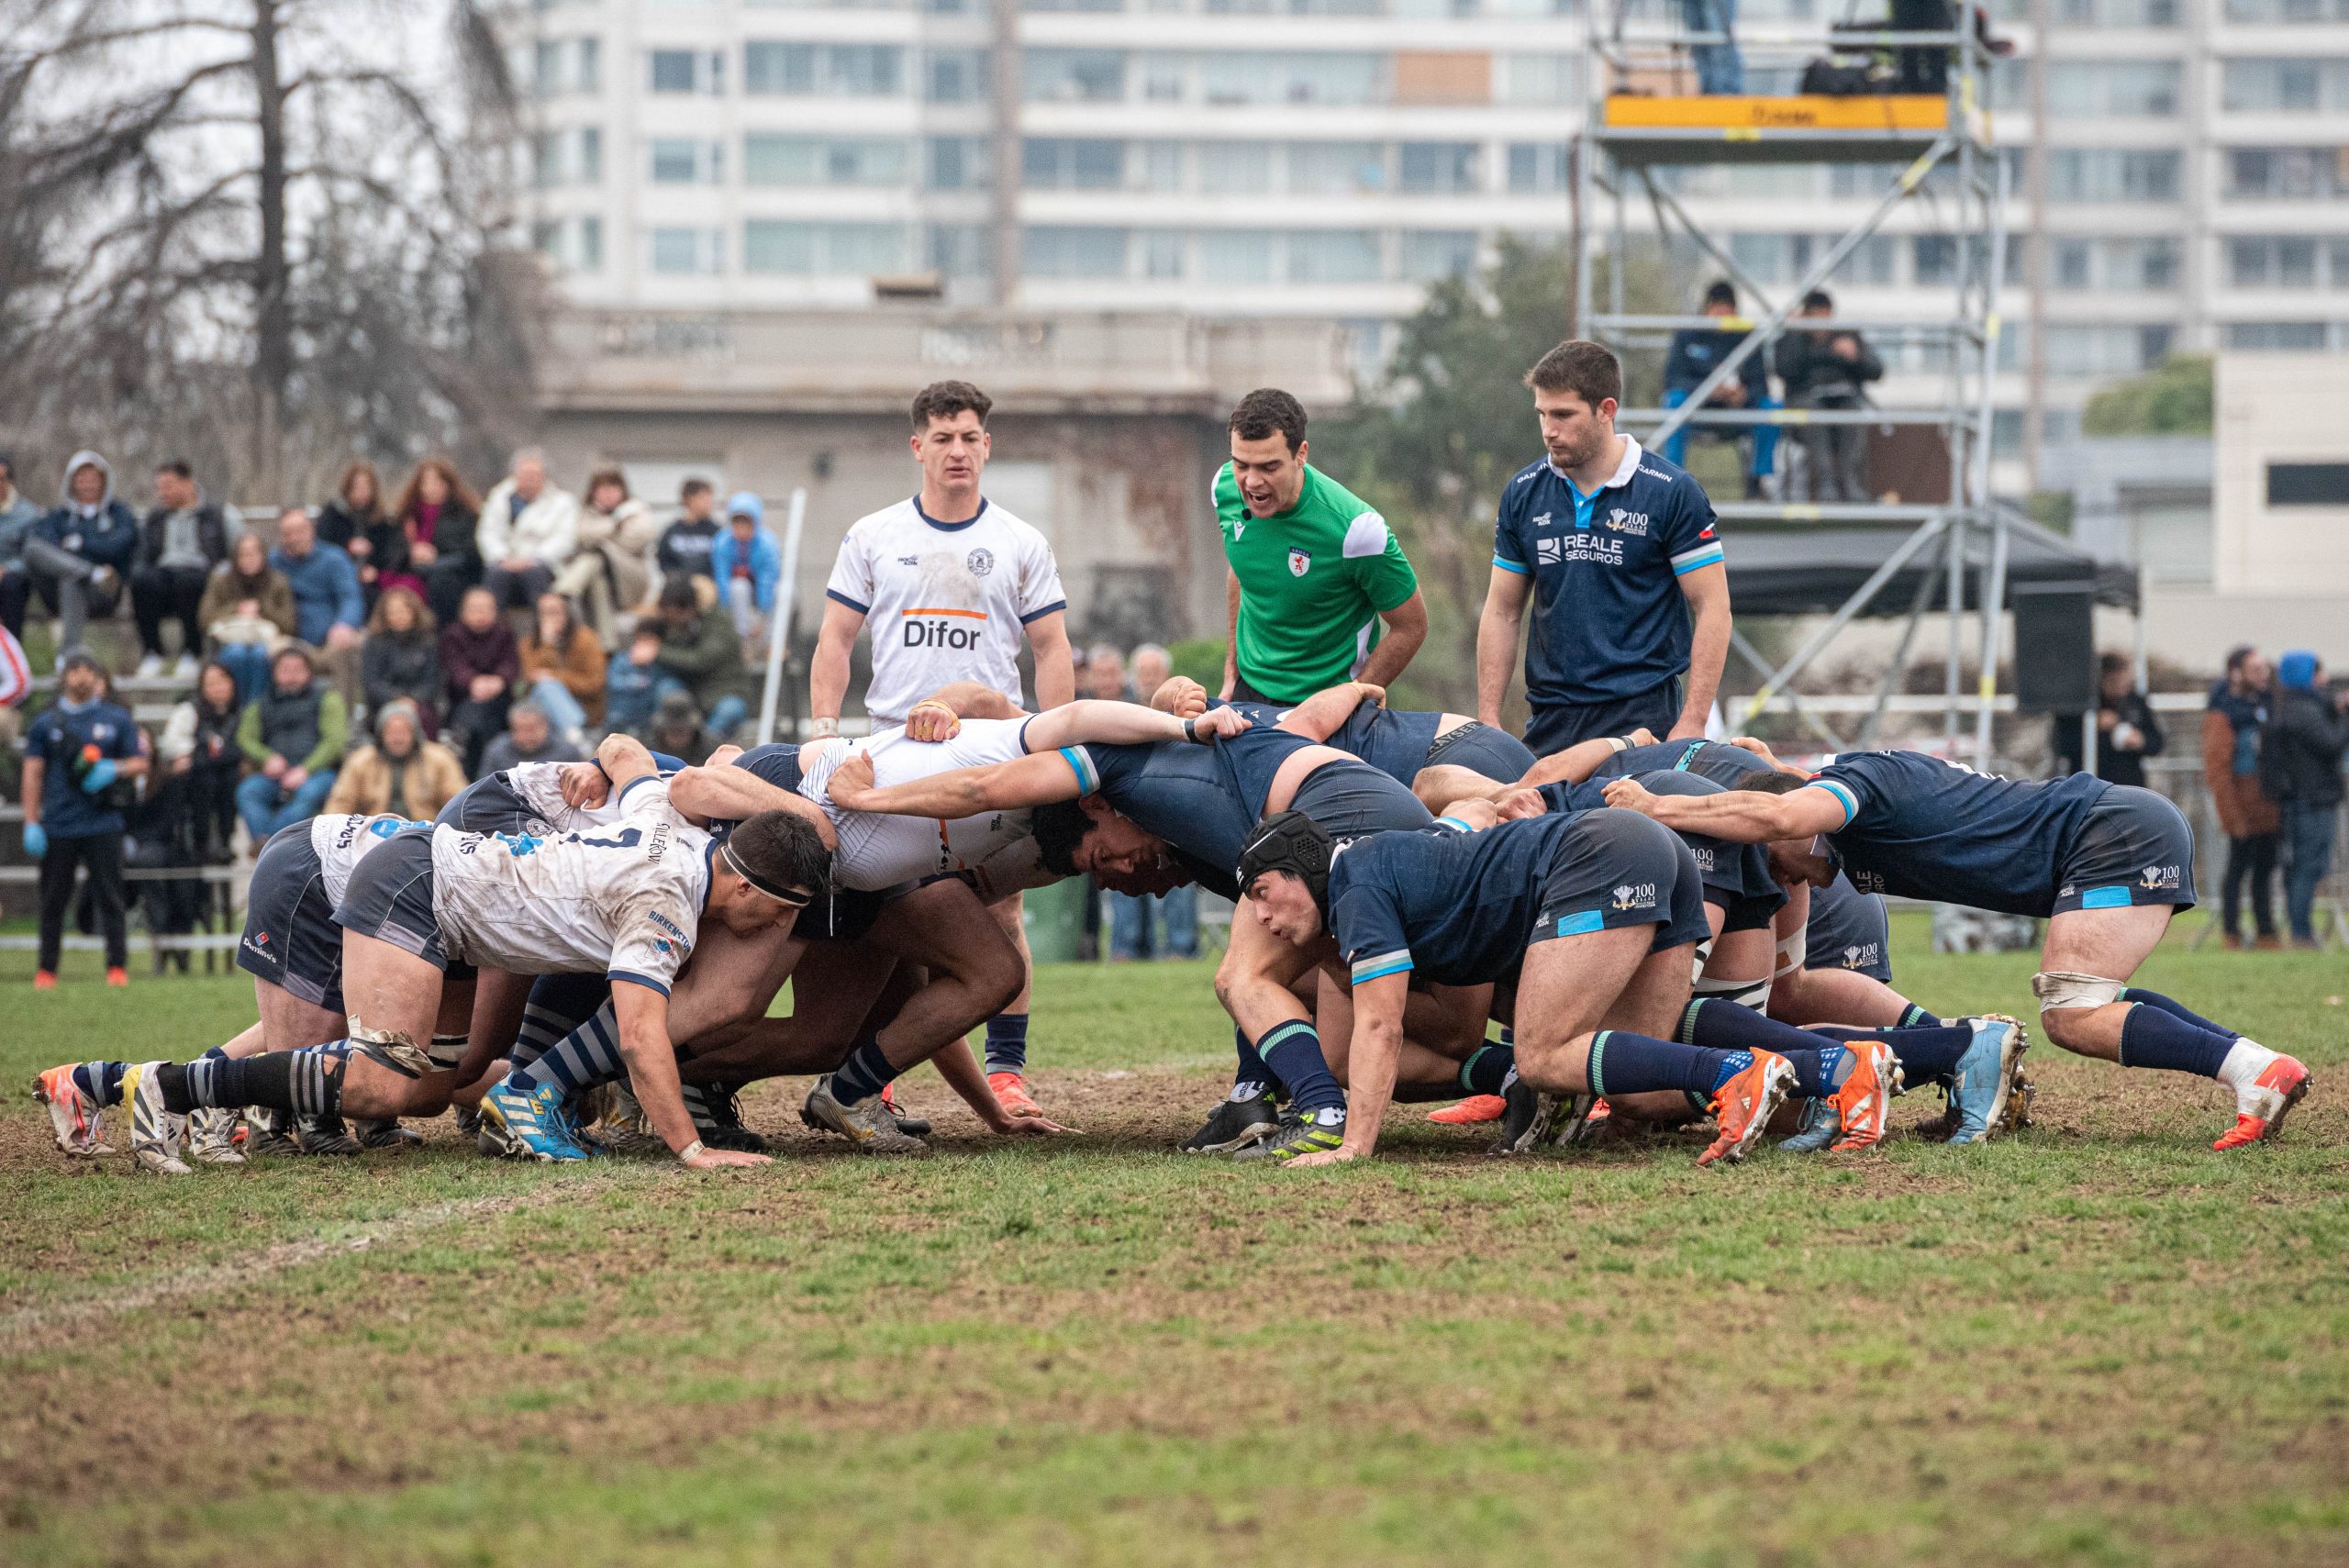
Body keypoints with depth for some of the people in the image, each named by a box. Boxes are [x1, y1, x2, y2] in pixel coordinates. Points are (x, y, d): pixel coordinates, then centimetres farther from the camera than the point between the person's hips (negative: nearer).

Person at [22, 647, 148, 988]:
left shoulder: (116, 719, 7)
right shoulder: (46, 722, 9)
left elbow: (140, 764, 9)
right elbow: (33, 773, 7)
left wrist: (114, 769, -13)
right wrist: (31, 823, -1)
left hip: (103, 823, -1)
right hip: (58, 828, 1)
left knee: (109, 897, -2)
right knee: (53, 901, 3)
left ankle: (117, 966, 3)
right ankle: (46, 969, 9)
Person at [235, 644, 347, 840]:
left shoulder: (326, 698, 11)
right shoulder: (261, 705, 22)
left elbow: (335, 740, -1)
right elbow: (245, 738, 10)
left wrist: (305, 770, -15)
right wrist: (269, 758, -12)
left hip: (317, 771, -3)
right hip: (275, 775, 3)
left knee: (309, 792, -37)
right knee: (247, 791, -28)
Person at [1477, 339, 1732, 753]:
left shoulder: (1672, 492, -4)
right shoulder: (1524, 494, 8)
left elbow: (1712, 608, -5)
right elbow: (1502, 612, 13)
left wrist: (1691, 725, -12)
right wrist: (1487, 720, 5)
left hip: (1643, 715, -4)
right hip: (1550, 721, 4)